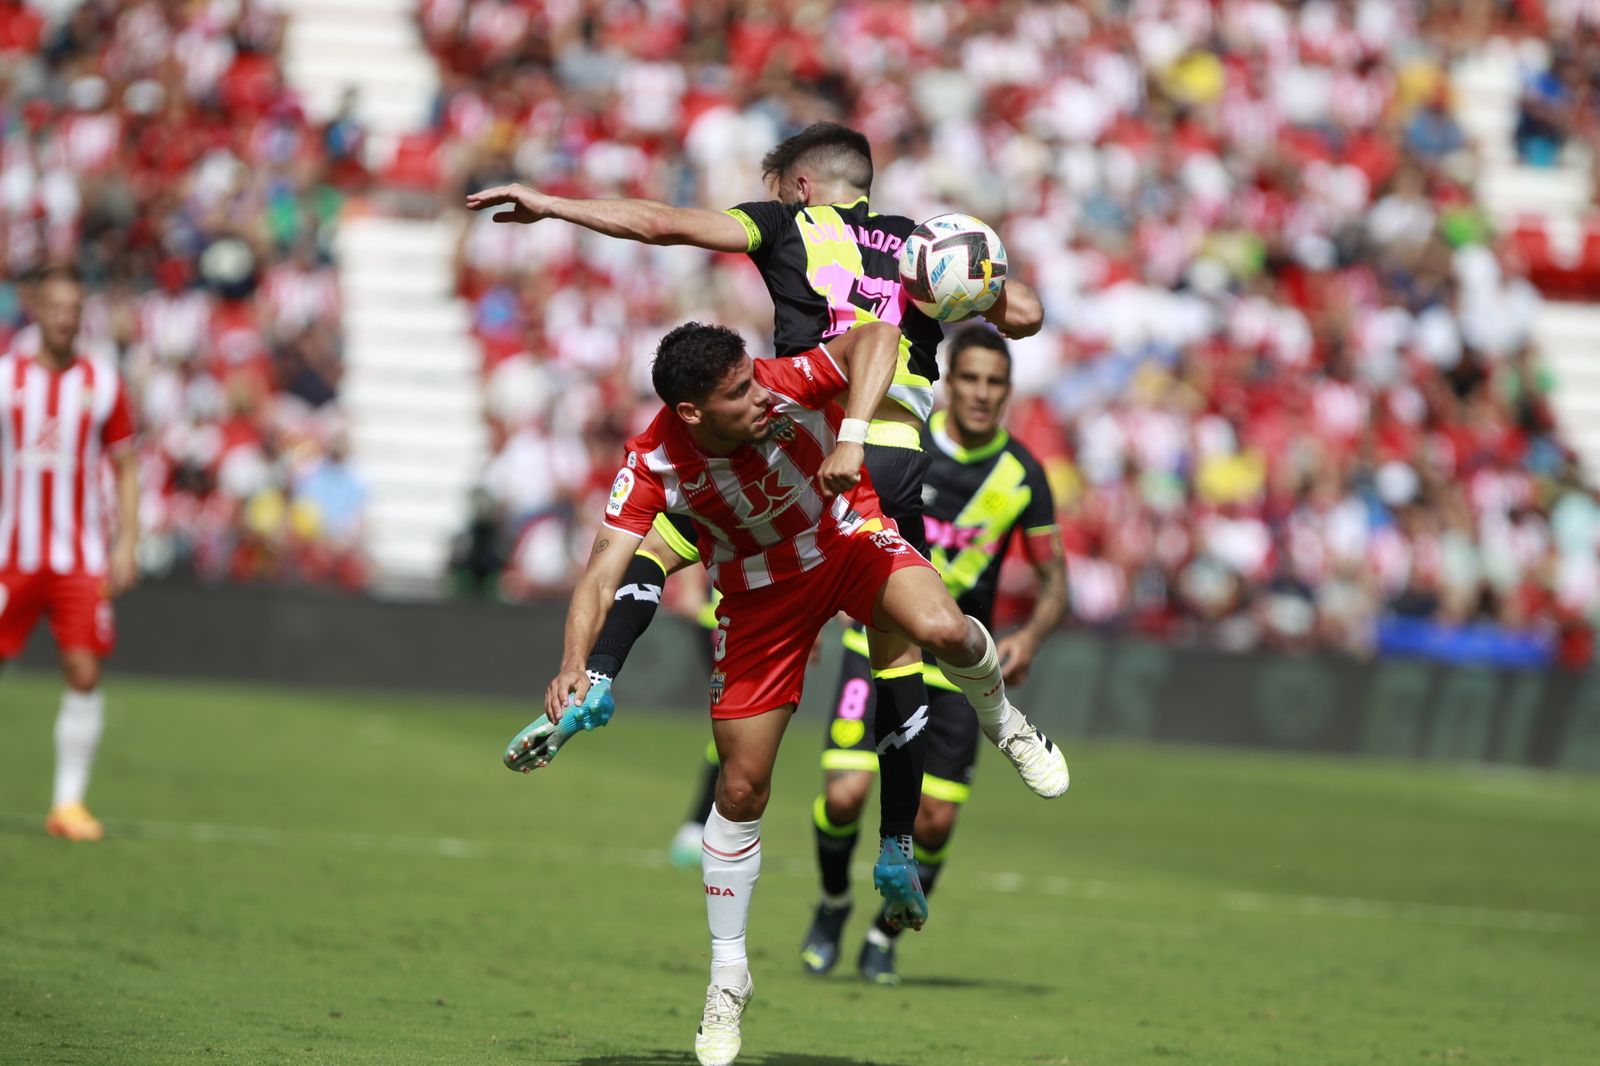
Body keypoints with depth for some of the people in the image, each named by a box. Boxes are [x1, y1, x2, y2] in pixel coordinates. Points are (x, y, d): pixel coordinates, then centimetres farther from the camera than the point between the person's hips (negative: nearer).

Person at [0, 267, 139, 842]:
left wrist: (127, 544, 2)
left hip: (81, 556, 0)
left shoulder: (102, 384, 4)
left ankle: (69, 802, -1)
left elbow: (124, 467, 10)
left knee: (85, 674, -8)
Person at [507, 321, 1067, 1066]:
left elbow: (876, 338, -39)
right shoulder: (652, 464, -26)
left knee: (942, 629, -34)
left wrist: (851, 440, -51)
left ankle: (1004, 725, 2)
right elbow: (603, 572, -31)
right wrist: (574, 666, -48)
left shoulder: (783, 387, -30)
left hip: (848, 540, -1)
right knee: (742, 788, 1)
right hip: (761, 592, 1)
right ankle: (728, 978, 19)